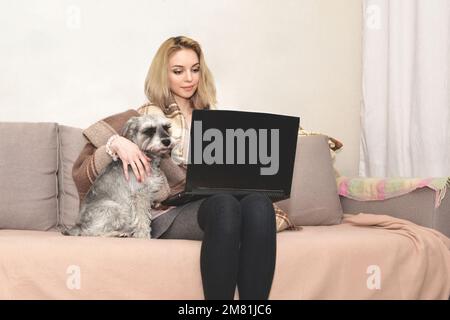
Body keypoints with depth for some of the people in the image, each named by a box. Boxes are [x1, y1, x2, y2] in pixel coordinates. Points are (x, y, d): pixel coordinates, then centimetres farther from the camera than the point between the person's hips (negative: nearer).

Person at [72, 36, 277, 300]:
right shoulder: (146, 118, 11)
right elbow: (81, 176, 6)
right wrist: (116, 144, -13)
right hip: (167, 215, -4)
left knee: (259, 203, -32)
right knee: (225, 205, -37)